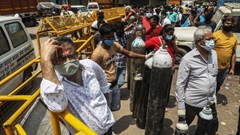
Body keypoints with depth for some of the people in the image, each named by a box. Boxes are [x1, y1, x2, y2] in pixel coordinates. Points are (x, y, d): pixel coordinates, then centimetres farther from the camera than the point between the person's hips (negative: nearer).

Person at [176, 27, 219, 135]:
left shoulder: (214, 54, 2)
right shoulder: (188, 59, -18)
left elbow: (214, 76, 13)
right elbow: (180, 84, -16)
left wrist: (213, 94, 15)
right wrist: (181, 106, -16)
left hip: (210, 102, 6)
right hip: (191, 103, -5)